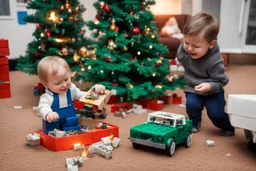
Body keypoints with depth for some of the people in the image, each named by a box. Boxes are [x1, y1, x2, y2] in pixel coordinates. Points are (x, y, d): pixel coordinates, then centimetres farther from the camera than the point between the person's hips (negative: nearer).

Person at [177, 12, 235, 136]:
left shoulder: (214, 61, -32)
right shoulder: (183, 49, -19)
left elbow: (221, 81, -20)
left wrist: (210, 86, -38)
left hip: (213, 91, -3)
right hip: (192, 88, 4)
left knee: (215, 113, -14)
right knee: (191, 105, -21)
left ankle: (227, 126, 21)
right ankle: (195, 123, 13)